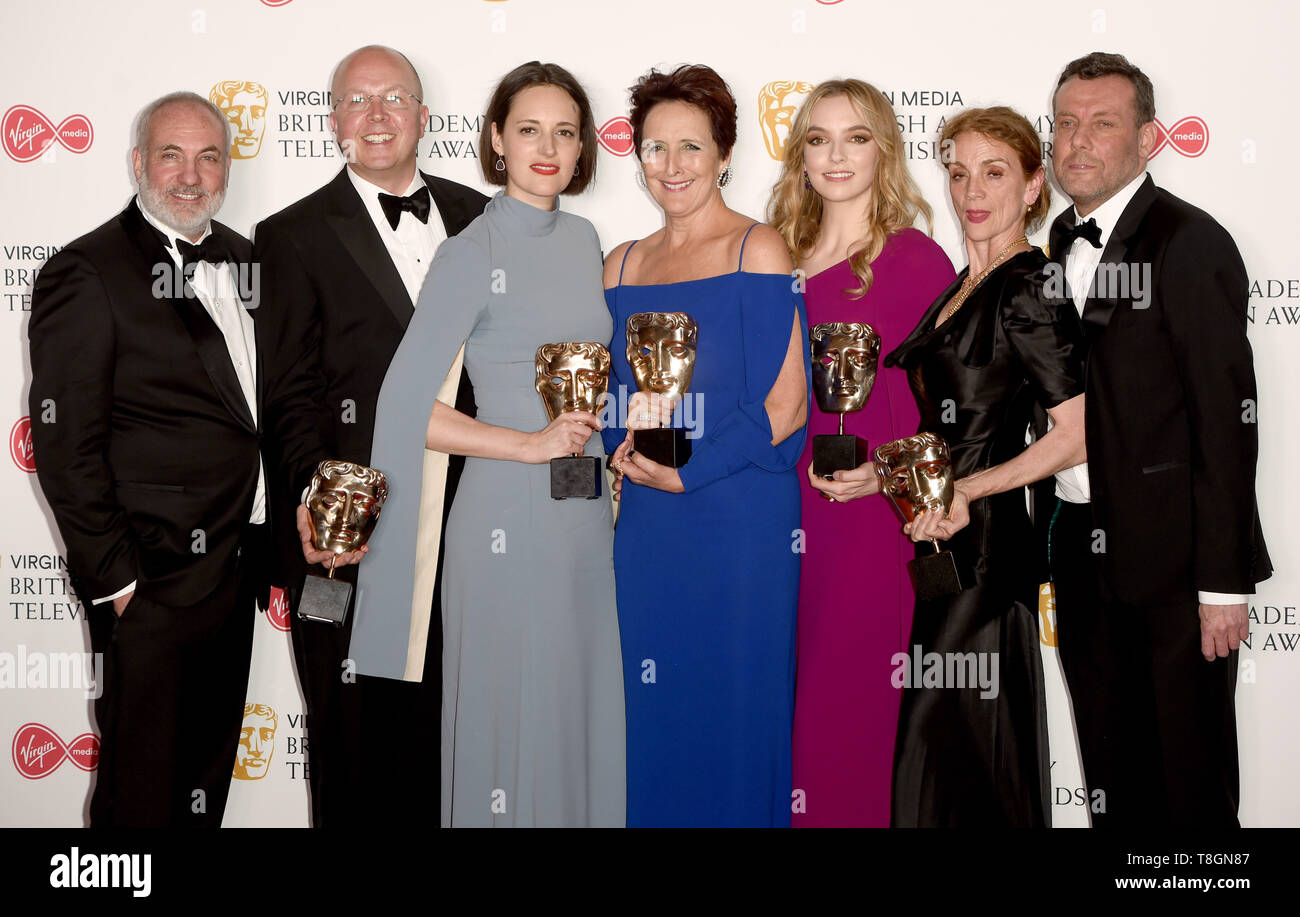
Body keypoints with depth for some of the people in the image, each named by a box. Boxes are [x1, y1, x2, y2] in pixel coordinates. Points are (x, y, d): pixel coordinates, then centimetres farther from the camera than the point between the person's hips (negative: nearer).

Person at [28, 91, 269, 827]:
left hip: (237, 566, 7)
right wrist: (114, 579, -15)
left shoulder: (243, 259, 10)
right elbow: (65, 447, -14)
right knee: (143, 792, 5)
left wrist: (263, 544, 10)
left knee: (208, 780, 19)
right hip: (152, 581, -7)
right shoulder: (88, 273, -11)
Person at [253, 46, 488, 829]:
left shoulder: (477, 218, 11)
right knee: (355, 738, 9)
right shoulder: (294, 236, 0)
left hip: (464, 527, 4)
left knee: (449, 729, 14)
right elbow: (290, 392, -6)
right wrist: (313, 499, -20)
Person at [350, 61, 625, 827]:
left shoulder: (584, 240, 9)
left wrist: (604, 431, 5)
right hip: (509, 520, -6)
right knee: (514, 714, 4)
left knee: (585, 702, 14)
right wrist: (532, 444, -15)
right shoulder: (473, 253, -10)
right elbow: (405, 409, -15)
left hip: (586, 515, 6)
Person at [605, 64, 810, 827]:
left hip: (741, 516, -5)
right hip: (646, 524, 5)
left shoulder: (759, 250, -5)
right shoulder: (622, 265, 11)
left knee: (736, 704, 4)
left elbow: (786, 404, -11)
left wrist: (688, 472, -14)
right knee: (651, 707, 10)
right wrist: (627, 448, -3)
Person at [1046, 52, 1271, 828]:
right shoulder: (1062, 241, 10)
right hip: (1083, 551, 7)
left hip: (1172, 559, -7)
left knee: (1191, 773, 6)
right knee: (1112, 769, 17)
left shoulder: (1190, 244, -13)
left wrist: (1224, 582, -17)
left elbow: (1228, 420, -16)